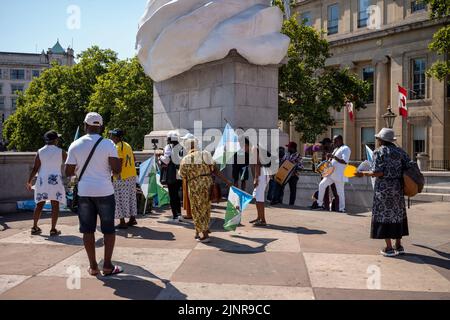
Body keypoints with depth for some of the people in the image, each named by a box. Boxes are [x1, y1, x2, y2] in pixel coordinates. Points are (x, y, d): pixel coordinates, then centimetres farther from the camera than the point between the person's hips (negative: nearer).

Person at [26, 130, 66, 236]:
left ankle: (35, 227, 18)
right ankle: (53, 229, 1)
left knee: (39, 204, 13)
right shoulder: (61, 152, -2)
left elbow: (35, 169, 0)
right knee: (55, 205, 1)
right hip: (55, 180, -3)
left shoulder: (40, 152, 2)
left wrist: (29, 181, 8)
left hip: (42, 181, 3)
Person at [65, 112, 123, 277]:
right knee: (108, 229, 9)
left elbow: (68, 172, 1)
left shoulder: (75, 145, 1)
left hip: (84, 192, 2)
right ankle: (107, 266, 10)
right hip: (104, 192, -2)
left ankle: (93, 266, 14)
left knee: (88, 229, 10)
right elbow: (117, 170, -11)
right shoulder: (108, 144, -6)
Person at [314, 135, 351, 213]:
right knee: (322, 185, 3)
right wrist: (328, 158, 6)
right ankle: (320, 205, 10)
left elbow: (345, 161, -21)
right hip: (331, 173, 9)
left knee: (340, 192, -3)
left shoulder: (345, 149, -8)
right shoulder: (336, 149, 21)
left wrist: (333, 156, -23)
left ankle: (342, 209, 7)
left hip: (339, 174, -9)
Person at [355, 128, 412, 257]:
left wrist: (364, 174, -4)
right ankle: (399, 246, 19)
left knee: (384, 215, 1)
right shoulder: (399, 151, 7)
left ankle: (389, 248, 2)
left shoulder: (379, 152, -9)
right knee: (397, 214, 14)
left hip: (383, 187, -5)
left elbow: (378, 172, -17)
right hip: (397, 187, 6)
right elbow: (409, 167, 4)